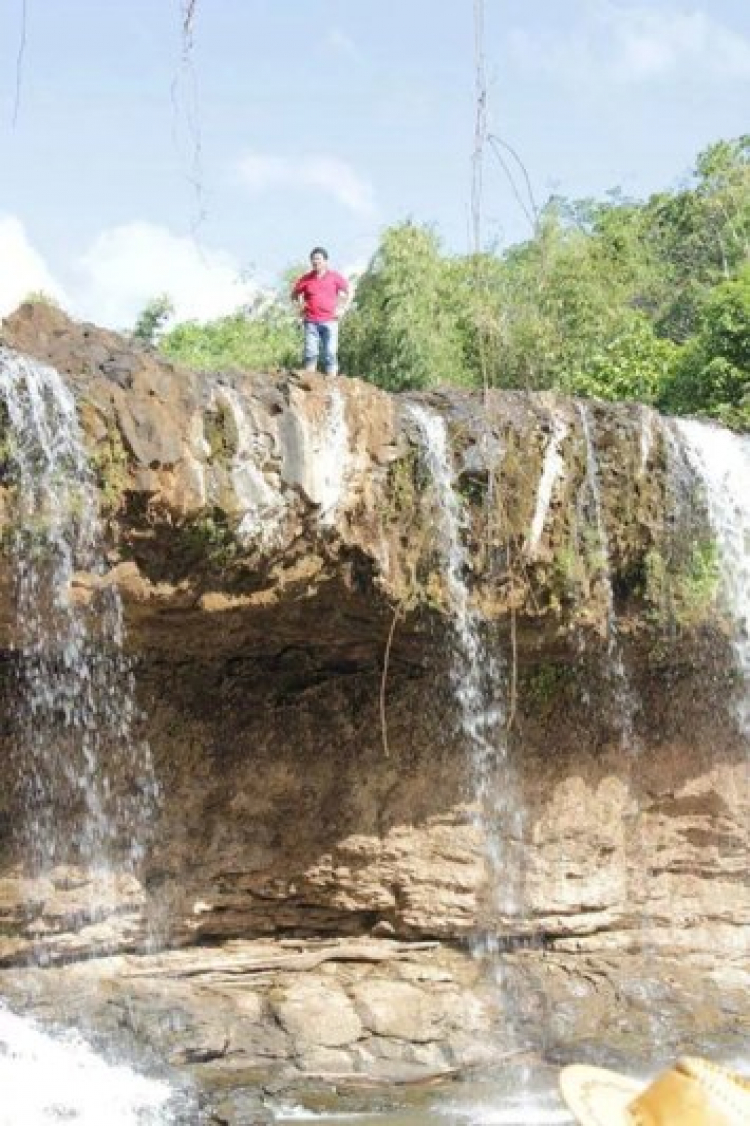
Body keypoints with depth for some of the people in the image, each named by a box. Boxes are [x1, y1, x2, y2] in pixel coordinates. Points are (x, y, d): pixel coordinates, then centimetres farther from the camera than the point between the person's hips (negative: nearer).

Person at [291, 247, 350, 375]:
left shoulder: (335, 277, 4)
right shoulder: (306, 279, 5)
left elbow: (347, 291, 15)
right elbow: (295, 294, 20)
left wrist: (342, 308, 7)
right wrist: (301, 306, 7)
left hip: (329, 321, -1)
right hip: (311, 322, 1)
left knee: (330, 354, -3)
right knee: (310, 353, -2)